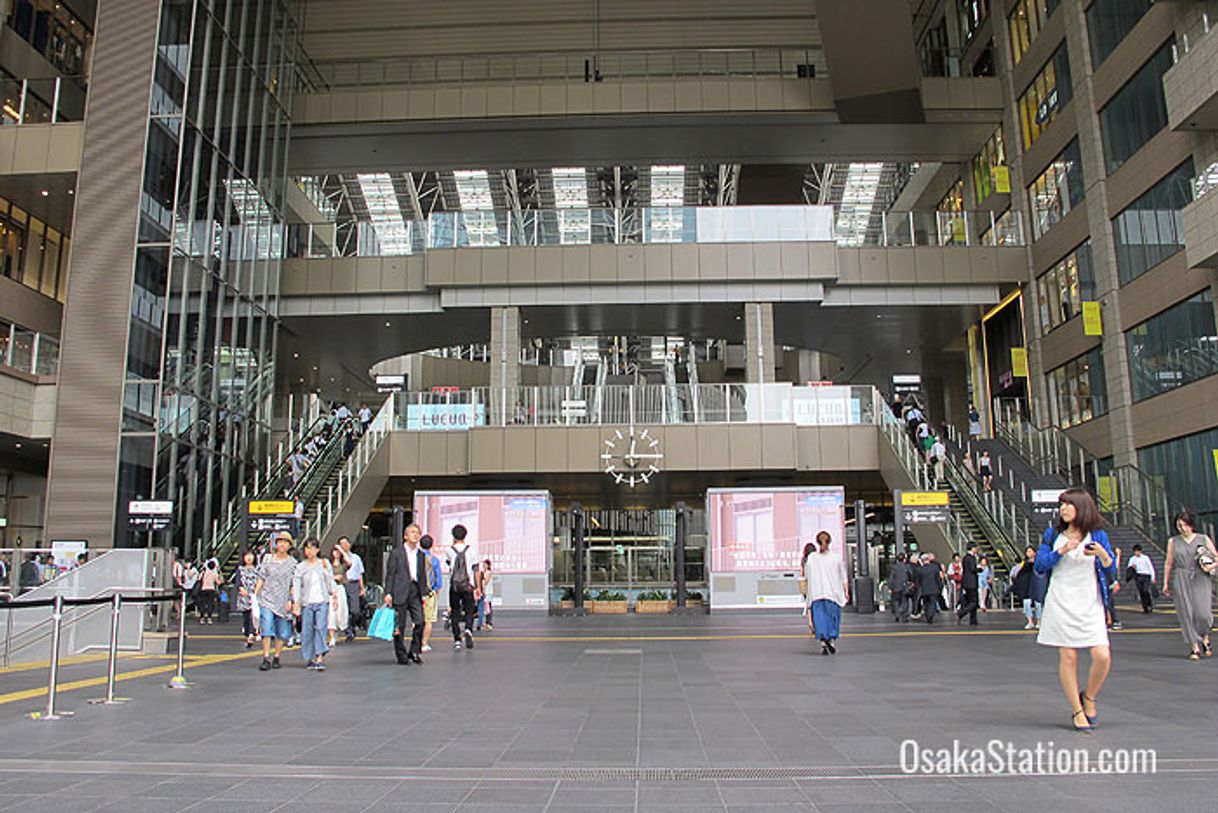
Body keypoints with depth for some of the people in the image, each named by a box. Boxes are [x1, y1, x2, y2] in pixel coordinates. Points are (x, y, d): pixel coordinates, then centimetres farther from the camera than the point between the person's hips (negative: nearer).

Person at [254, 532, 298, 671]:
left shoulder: (293, 563, 5)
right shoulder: (268, 560, 7)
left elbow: (294, 585, 5)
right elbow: (261, 579, 10)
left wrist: (291, 600, -5)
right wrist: (255, 596, 2)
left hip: (283, 602, 1)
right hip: (267, 600, 0)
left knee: (282, 633, 4)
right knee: (266, 630, -10)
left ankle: (277, 658, 16)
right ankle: (266, 659, -7)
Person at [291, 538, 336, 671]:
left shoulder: (324, 563, 9)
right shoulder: (300, 567, 6)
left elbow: (330, 580, 11)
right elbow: (296, 586, 1)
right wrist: (296, 602, -9)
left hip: (322, 601, 0)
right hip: (307, 603, 1)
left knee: (321, 628, -12)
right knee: (307, 630, 2)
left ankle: (319, 659, -16)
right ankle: (309, 659, 15)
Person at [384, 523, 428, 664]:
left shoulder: (421, 554, 15)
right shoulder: (397, 552, 1)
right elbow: (390, 574, -1)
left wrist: (424, 593, 11)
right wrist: (388, 593, -9)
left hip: (415, 591, 4)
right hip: (400, 592, -4)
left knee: (419, 621, -6)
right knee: (399, 625, 0)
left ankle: (414, 652, 9)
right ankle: (401, 655, 11)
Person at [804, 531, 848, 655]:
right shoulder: (836, 557, -1)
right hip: (833, 592, 0)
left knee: (820, 617, 1)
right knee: (833, 616, 7)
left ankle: (823, 641, -3)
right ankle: (832, 640, 5)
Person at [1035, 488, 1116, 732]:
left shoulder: (1097, 536, 5)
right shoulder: (1053, 535, 7)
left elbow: (1111, 571, 4)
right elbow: (1039, 565, 1)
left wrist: (1103, 554, -15)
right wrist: (1061, 551, -12)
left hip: (1090, 605, 0)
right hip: (1060, 604, 0)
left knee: (1102, 656, -11)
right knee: (1067, 657, -1)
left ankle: (1089, 698, 16)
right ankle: (1077, 711, 10)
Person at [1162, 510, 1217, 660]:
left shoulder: (1203, 539, 8)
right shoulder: (1173, 541, 9)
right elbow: (1168, 563, 12)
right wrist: (1166, 583, 9)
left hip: (1200, 580, -1)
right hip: (1181, 580, 1)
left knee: (1202, 613, -10)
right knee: (1186, 613, -3)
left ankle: (1205, 638, 20)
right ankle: (1195, 647, 5)